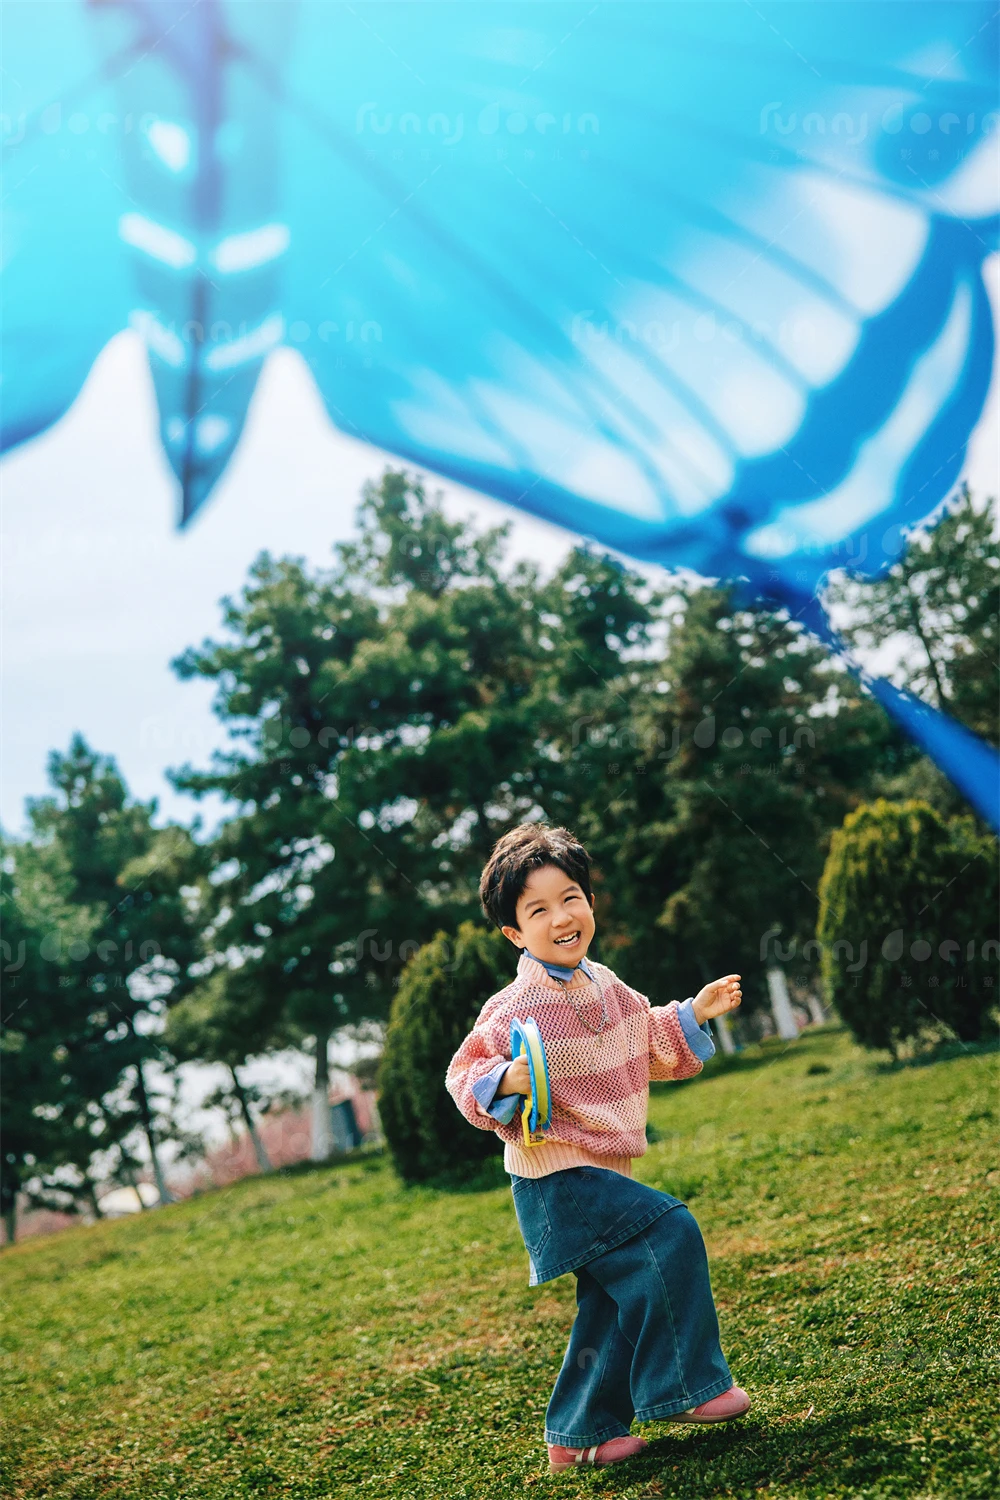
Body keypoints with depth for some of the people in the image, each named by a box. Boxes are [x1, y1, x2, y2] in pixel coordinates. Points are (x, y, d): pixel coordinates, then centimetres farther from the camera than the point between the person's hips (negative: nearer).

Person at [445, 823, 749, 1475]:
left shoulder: (606, 986, 7)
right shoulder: (514, 1010, -17)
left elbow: (651, 1048, 23)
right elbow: (464, 1078, -11)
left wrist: (694, 1014, 12)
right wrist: (507, 1081, -30)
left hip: (603, 1170, 9)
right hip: (555, 1176, -8)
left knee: (616, 1304, 12)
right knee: (669, 1232, -19)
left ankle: (582, 1435, 26)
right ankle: (686, 1385, -7)